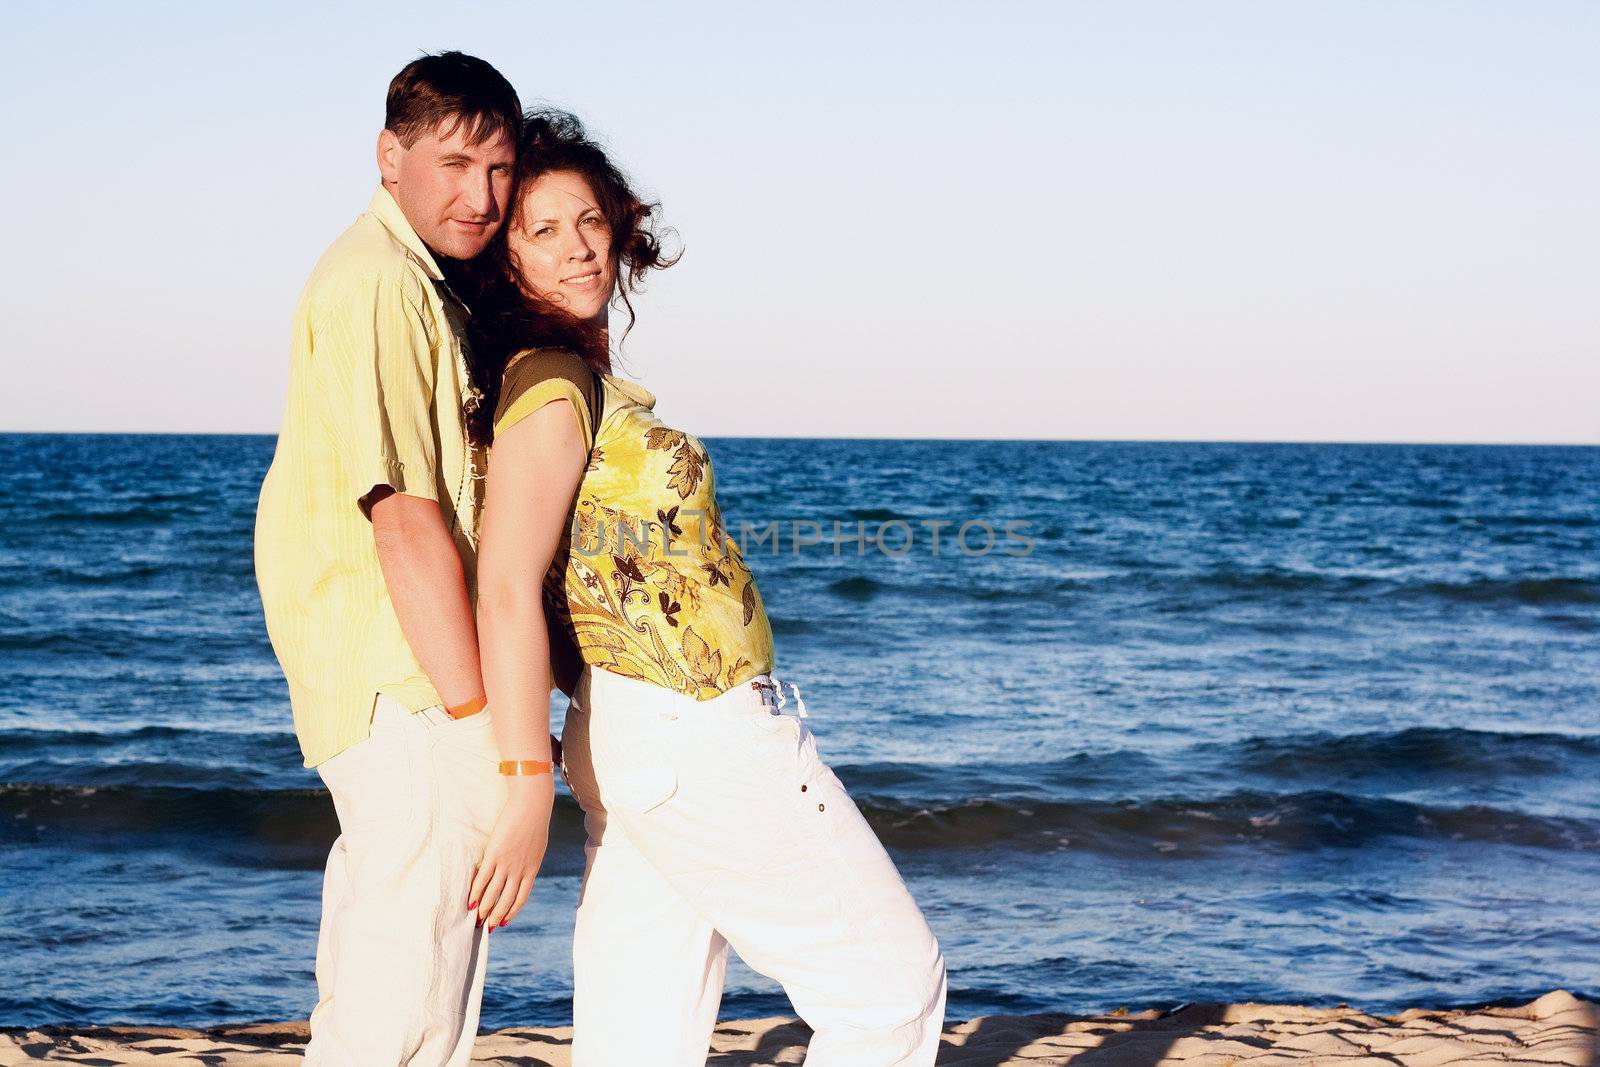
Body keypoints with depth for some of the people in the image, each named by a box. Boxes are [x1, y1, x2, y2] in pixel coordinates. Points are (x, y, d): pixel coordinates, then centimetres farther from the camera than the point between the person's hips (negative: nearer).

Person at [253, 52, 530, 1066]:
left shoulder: (424, 282, 17)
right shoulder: (377, 284, -16)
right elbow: (405, 517, -23)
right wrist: (477, 717, -24)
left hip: (398, 673, 11)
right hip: (404, 679, -11)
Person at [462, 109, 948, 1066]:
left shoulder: (583, 378, 13)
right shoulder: (553, 386, -16)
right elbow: (508, 593, -24)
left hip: (648, 740, 9)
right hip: (700, 738, -9)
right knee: (894, 983, 5)